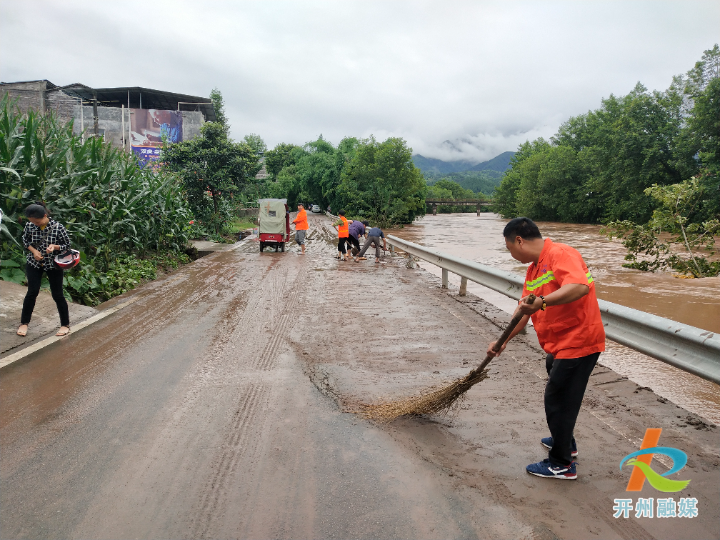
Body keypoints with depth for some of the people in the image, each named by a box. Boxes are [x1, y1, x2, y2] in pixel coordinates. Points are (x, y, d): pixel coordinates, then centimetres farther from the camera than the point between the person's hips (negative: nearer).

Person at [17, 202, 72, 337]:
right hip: (34, 263, 2)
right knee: (32, 292, 0)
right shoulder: (29, 225, -10)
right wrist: (34, 250, -12)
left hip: (53, 264, -2)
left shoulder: (58, 227, -18)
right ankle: (24, 323, 18)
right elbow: (25, 240, 7)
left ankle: (65, 325, 16)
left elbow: (67, 245, -8)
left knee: (57, 295, 3)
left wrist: (55, 247, -28)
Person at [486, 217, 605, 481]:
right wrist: (503, 341, 10)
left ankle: (562, 464, 17)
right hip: (559, 345, 10)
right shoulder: (534, 268, 10)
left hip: (577, 343, -10)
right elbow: (524, 310, 14)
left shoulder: (560, 255, -21)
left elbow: (580, 286, -39)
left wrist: (541, 302, -47)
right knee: (558, 396, 26)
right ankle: (564, 441, 47)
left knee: (558, 400, 1)